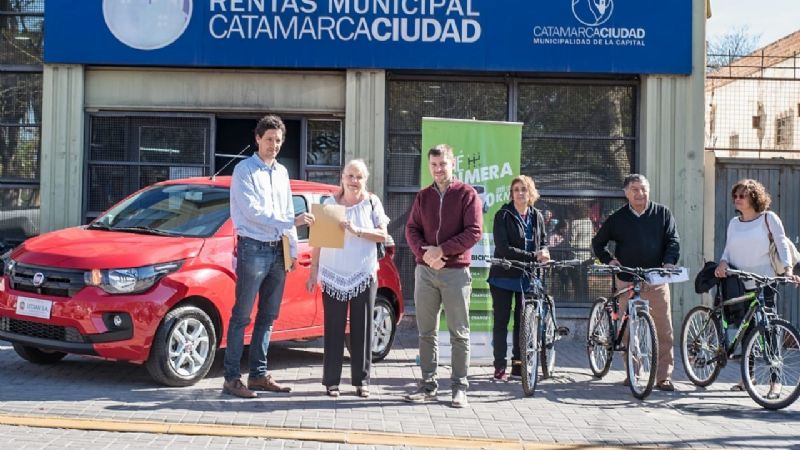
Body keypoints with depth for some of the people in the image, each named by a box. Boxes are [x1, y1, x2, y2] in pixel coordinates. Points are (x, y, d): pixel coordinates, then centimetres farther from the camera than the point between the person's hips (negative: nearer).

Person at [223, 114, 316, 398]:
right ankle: (232, 378, -2)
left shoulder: (281, 172, 15)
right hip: (253, 249, -7)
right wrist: (291, 222, -22)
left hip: (278, 251, 7)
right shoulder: (244, 170, -5)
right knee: (241, 316, -5)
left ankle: (258, 375, 17)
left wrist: (293, 250, 14)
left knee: (268, 316, 10)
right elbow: (253, 211, -16)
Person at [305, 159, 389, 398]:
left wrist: (356, 231, -17)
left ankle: (361, 381, 10)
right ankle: (331, 380, 6)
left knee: (361, 329, 3)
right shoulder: (330, 203, 5)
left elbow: (382, 235, -3)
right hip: (334, 275, 0)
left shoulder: (372, 203, 4)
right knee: (333, 329, 1)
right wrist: (313, 271, 2)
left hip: (364, 275, 0)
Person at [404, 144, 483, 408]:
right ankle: (428, 385, 15)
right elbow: (411, 229, 9)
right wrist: (424, 252, -11)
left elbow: (474, 232, -8)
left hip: (456, 271, -4)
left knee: (459, 334, 0)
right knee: (426, 332, 7)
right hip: (425, 270, 4)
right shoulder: (423, 196, 13)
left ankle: (460, 388, 6)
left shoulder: (467, 194, 0)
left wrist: (442, 250, -14)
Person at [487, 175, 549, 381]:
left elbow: (543, 241, 16)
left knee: (522, 322, 8)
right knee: (501, 322, 0)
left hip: (526, 277, 4)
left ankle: (518, 364, 17)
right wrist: (533, 256, -22)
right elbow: (503, 248, -17)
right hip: (504, 276, -4)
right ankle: (500, 366, 5)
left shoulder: (537, 216, 7)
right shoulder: (503, 215, -8)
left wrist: (543, 252, -9)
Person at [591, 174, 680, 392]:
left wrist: (669, 262, -14)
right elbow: (597, 243, 18)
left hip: (657, 281, -1)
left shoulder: (663, 213, 8)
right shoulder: (617, 218, 9)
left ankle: (664, 376, -2)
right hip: (628, 282, 1)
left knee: (664, 331, -7)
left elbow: (673, 241, 4)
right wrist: (608, 260, 2)